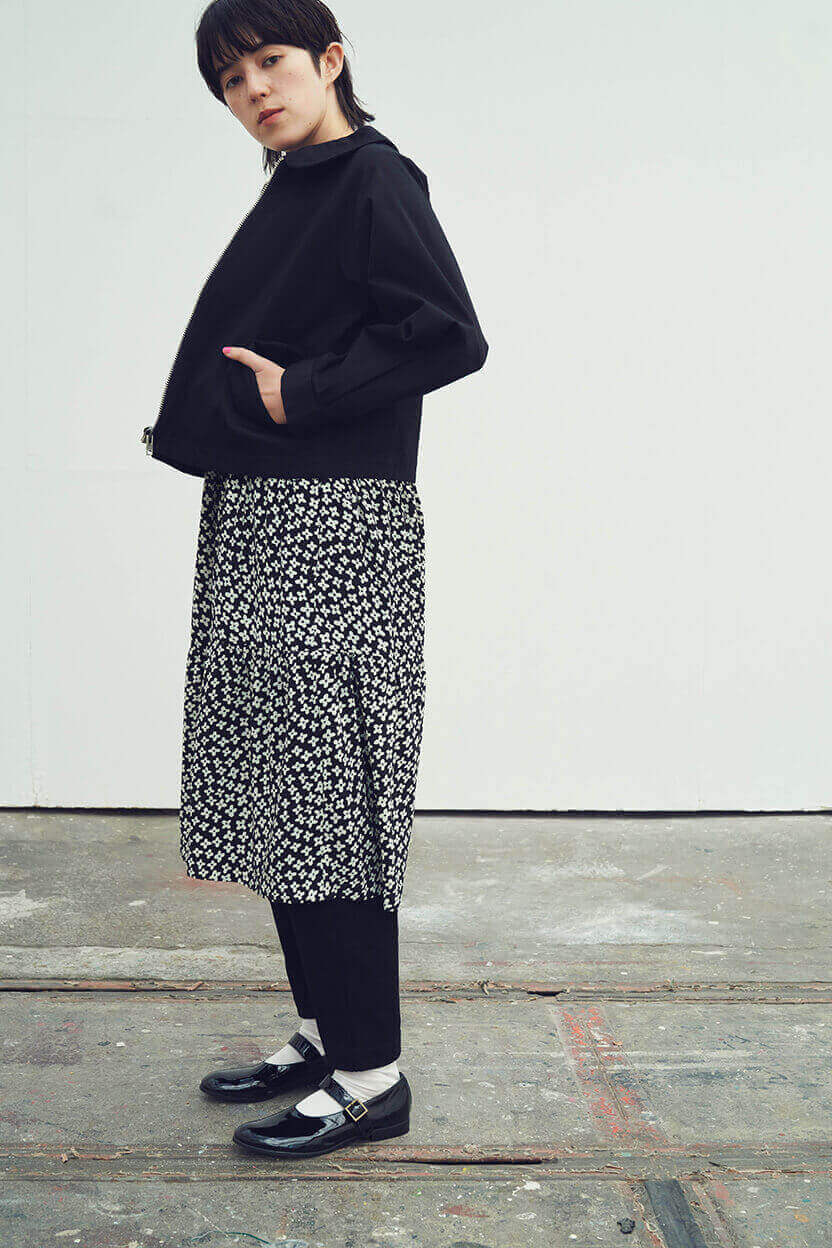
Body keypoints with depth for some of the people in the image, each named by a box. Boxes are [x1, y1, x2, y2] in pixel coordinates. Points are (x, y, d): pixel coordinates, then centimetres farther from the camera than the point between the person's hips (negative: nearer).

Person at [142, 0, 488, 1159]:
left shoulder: (374, 179, -7)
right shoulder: (294, 192, 19)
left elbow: (450, 335, -18)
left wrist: (299, 395, -15)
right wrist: (215, 412, 7)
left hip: (332, 529, -9)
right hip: (259, 521, 9)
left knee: (324, 791, -7)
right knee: (277, 790, 12)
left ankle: (371, 1074, 3)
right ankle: (325, 1030, 24)